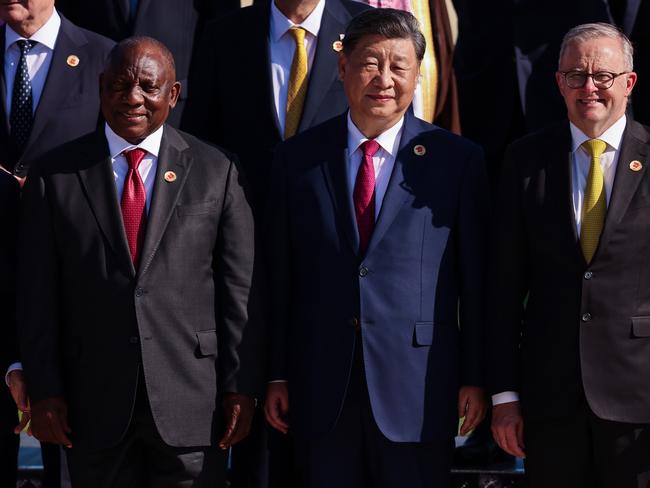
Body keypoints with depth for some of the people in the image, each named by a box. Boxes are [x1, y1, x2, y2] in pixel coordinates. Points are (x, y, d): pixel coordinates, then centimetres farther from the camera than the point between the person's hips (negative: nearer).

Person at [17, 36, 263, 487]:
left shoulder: (216, 173, 4)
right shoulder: (56, 175, 4)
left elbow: (239, 289, 3)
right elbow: (38, 294, 3)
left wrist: (241, 387, -1)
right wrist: (45, 392, -1)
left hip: (191, 399, 0)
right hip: (95, 401, 1)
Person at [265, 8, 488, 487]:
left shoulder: (458, 159, 0)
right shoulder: (299, 157, 6)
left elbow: (476, 279, 1)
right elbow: (281, 274, 8)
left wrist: (475, 378, 0)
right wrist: (277, 375, 6)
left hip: (418, 390, -2)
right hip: (321, 389, 2)